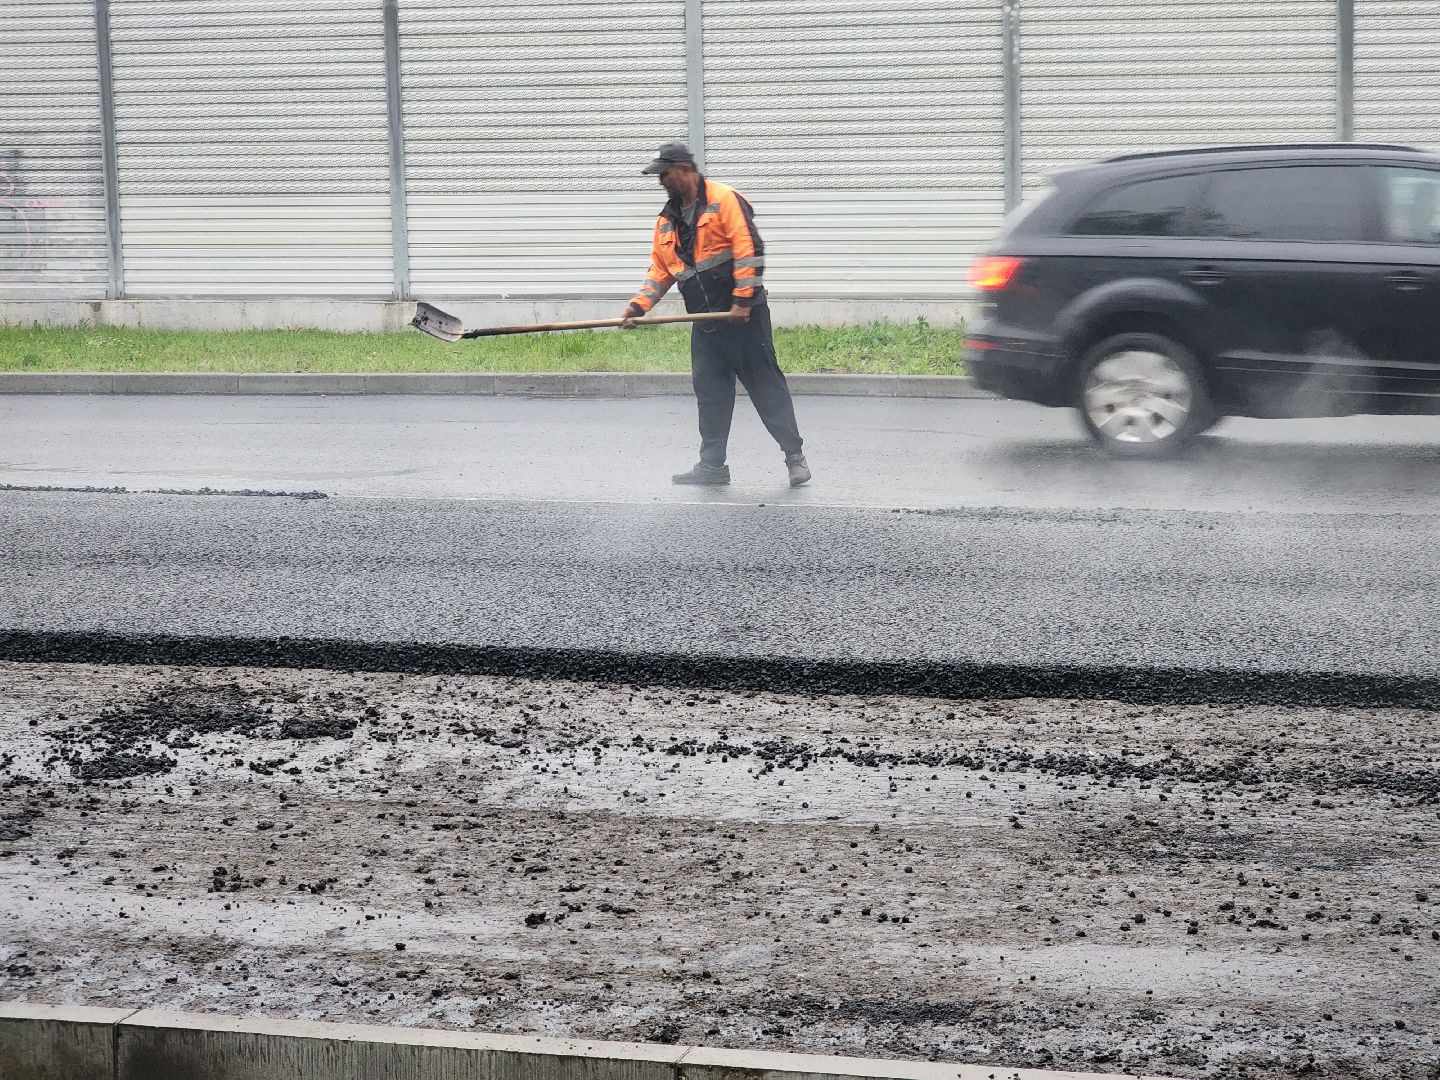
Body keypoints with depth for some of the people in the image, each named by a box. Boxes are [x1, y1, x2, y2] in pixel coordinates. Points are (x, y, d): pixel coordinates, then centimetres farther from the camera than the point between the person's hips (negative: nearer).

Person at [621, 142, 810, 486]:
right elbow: (660, 270, 18)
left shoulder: (724, 200, -10)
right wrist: (639, 305, 3)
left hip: (743, 314, -7)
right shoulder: (668, 219, 15)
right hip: (705, 320, 7)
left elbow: (749, 250, -16)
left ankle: (795, 456, 0)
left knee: (765, 383, -4)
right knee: (709, 391, 8)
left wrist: (743, 301, -20)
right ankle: (712, 465, 14)